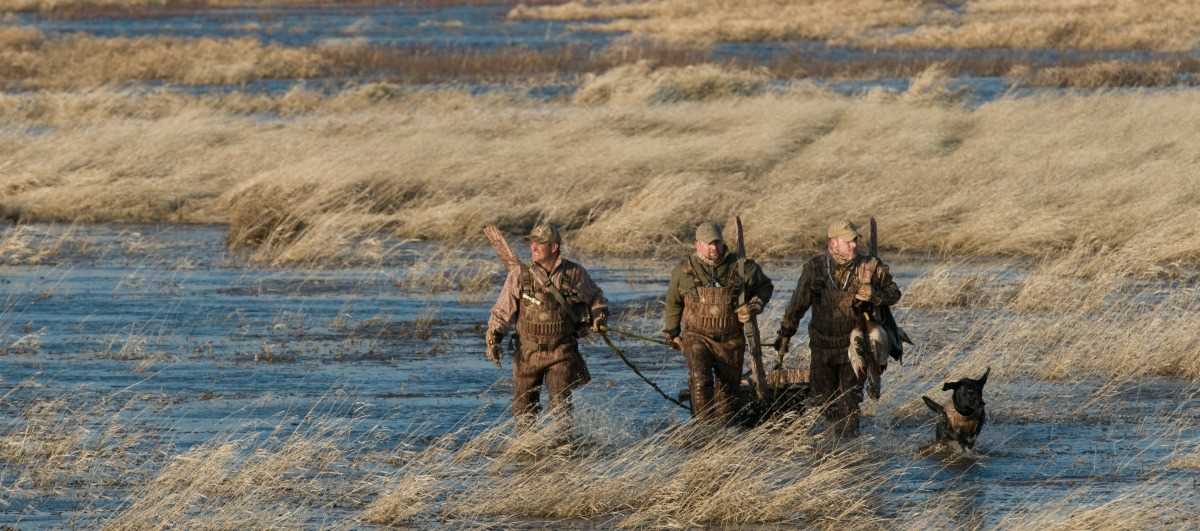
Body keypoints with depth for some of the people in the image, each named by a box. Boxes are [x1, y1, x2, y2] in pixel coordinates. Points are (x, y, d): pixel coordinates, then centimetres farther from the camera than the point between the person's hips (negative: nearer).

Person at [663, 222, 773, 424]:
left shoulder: (740, 267, -2)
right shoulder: (685, 270, -2)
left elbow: (765, 286, 14)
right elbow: (673, 302, 15)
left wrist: (753, 307, -4)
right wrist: (672, 333, 20)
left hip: (730, 340, 2)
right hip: (697, 337, -2)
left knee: (728, 389, 10)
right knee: (700, 381, -23)